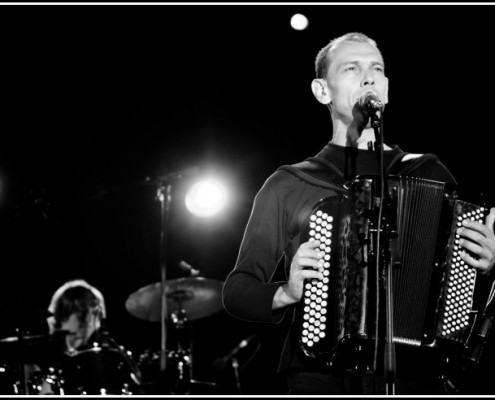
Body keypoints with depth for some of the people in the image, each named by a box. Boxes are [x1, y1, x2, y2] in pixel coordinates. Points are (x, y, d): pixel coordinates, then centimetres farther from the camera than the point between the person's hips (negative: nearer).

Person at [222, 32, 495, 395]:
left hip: (415, 379, 1)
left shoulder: (427, 173, 16)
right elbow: (237, 290, 15)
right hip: (321, 382, -1)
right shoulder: (288, 186, 13)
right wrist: (285, 294, -5)